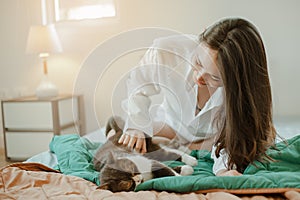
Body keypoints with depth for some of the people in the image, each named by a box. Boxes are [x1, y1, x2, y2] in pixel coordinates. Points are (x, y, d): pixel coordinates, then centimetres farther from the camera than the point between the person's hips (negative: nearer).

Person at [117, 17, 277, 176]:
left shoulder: (246, 88, -35)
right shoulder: (166, 51, -32)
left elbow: (229, 139, -28)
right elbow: (138, 86, -11)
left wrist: (224, 168, -50)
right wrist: (136, 127, -25)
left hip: (212, 139, 1)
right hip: (170, 126, 0)